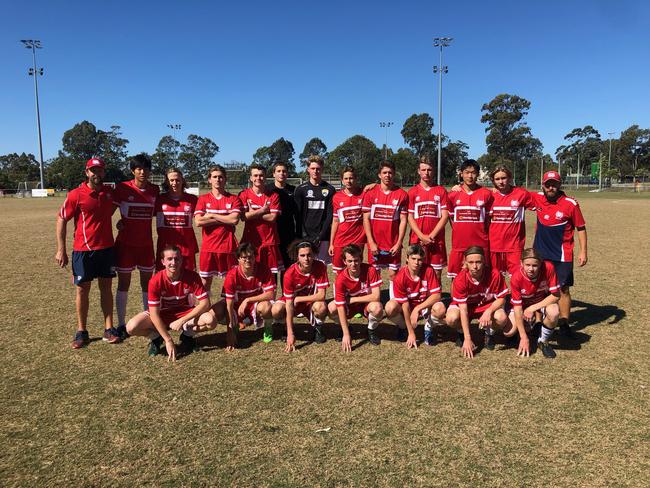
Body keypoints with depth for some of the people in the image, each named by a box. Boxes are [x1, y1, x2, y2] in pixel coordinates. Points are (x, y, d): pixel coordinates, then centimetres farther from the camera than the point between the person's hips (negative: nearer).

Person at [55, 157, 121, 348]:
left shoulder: (110, 192, 3)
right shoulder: (76, 195, -8)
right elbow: (61, 220, -5)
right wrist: (61, 250, -7)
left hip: (106, 248, 3)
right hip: (83, 249, -3)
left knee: (106, 287, 7)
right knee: (82, 289, 5)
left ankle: (109, 329, 15)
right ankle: (81, 331, 17)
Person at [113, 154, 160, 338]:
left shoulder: (155, 190, 2)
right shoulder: (122, 188, -8)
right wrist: (120, 222, -13)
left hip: (146, 243, 3)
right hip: (125, 243, -3)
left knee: (147, 282, 10)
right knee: (123, 283, 5)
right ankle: (121, 324, 15)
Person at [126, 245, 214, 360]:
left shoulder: (192, 276, -19)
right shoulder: (156, 281, -22)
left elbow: (205, 303, -20)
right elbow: (154, 313, -22)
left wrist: (181, 321, -27)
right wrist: (168, 340, -27)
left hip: (186, 314, 0)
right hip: (162, 315, 0)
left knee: (210, 320, -29)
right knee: (132, 327, -27)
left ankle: (187, 335, 1)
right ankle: (156, 338, 4)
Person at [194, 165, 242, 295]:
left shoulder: (233, 199, 5)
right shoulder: (203, 199, 6)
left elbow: (234, 220, -11)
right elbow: (198, 221, -8)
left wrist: (211, 216, -7)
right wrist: (224, 219, -8)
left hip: (228, 246, 0)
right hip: (208, 247, 1)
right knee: (205, 281, 8)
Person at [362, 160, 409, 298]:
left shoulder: (402, 194, 0)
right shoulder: (370, 193, 1)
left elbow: (403, 220, 0)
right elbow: (366, 219, 0)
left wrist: (399, 243, -7)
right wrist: (371, 242, -7)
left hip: (394, 245, 0)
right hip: (375, 244, 1)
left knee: (393, 275, 5)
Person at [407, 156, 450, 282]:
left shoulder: (441, 191, 4)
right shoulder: (412, 192, 4)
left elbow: (445, 216, -1)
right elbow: (410, 218, 1)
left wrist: (431, 236, -10)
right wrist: (422, 236, -11)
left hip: (437, 240, 0)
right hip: (417, 240, 0)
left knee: (437, 273, 3)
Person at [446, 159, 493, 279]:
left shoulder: (486, 194, -1)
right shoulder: (453, 194, 2)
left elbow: (488, 218, 7)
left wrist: (482, 235, 6)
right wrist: (460, 233, 9)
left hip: (480, 245, -1)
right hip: (458, 244, 1)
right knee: (455, 277, 7)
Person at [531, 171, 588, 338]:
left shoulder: (570, 204, -11)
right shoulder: (537, 199, -2)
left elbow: (581, 228, -4)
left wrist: (583, 251, -8)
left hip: (562, 255, -3)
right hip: (540, 253, 3)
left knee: (563, 289, 1)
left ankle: (564, 325, 13)